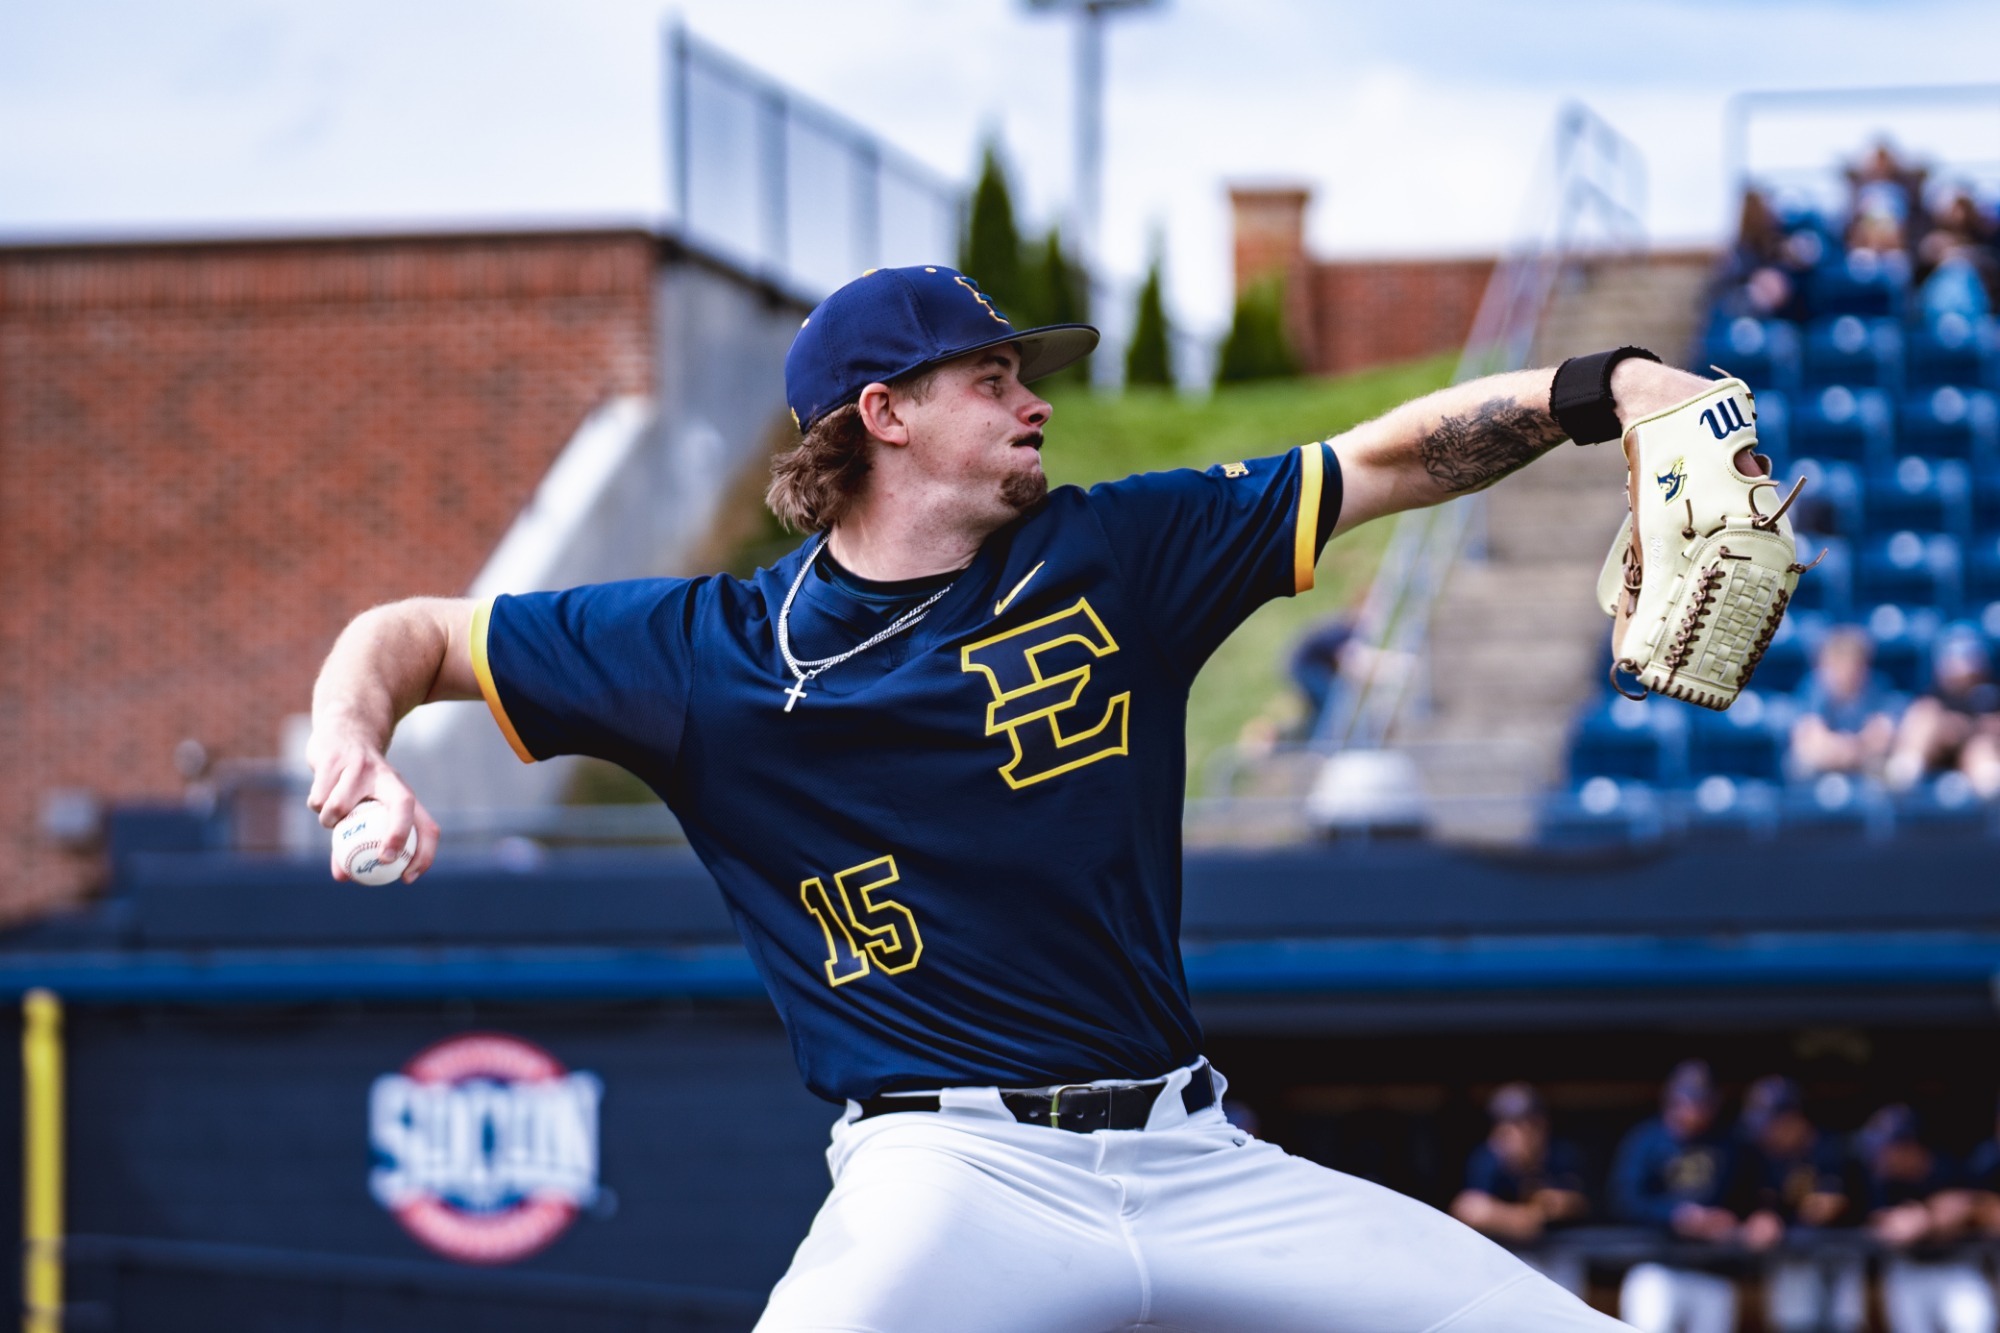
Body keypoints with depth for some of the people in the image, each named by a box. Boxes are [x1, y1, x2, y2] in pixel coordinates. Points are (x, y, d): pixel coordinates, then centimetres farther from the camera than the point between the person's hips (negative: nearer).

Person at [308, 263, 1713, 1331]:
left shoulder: (1111, 555, 10)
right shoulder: (709, 649, 4)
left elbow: (1393, 461, 8)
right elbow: (410, 635, 11)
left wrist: (1605, 385, -6)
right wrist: (355, 750, -11)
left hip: (1195, 1162, 4)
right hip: (956, 1169, -4)